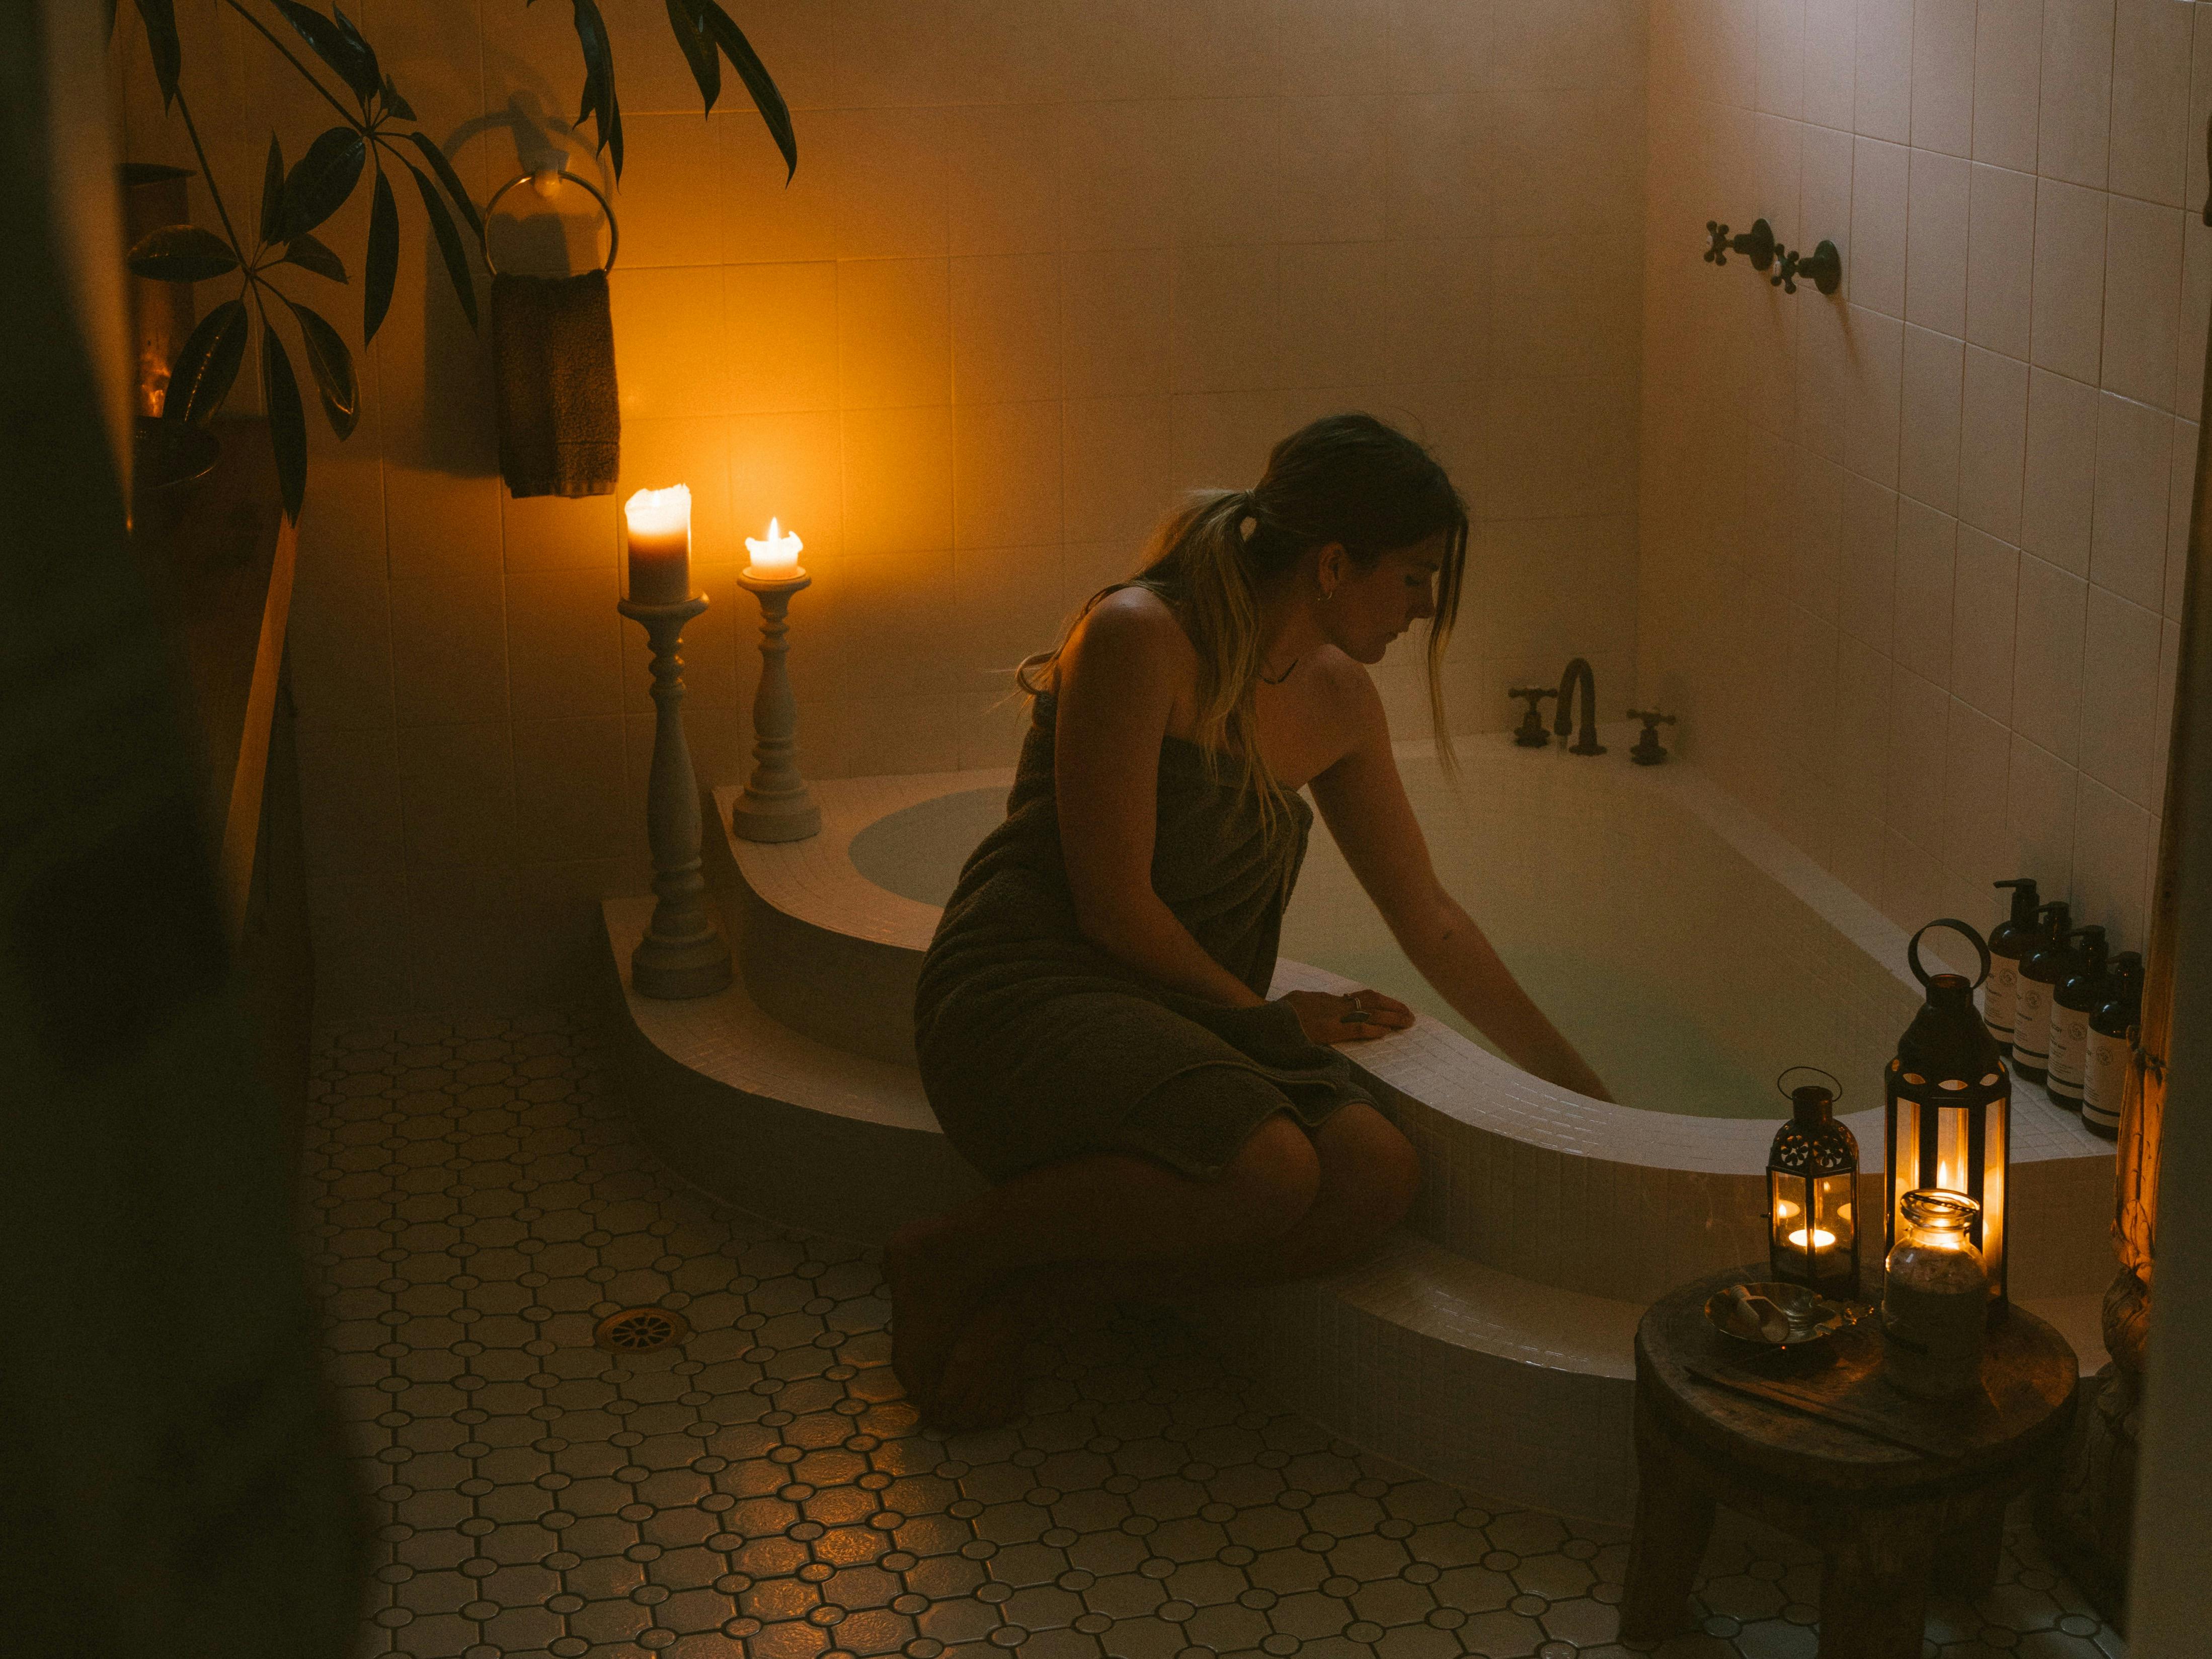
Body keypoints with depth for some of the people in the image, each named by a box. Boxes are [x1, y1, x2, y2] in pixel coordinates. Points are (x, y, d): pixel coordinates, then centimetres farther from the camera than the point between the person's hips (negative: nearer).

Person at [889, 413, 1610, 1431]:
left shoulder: (1336, 699, 11)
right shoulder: (1139, 638, -14)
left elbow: (1430, 921, 19)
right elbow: (1113, 905, -15)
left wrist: (1583, 1093, 23)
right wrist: (1261, 1017, -2)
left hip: (1188, 1022, 8)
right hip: (1027, 993, -7)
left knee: (1379, 1178, -22)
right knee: (1268, 1172, -33)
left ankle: (1034, 1291, -13)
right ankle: (952, 1258, -12)